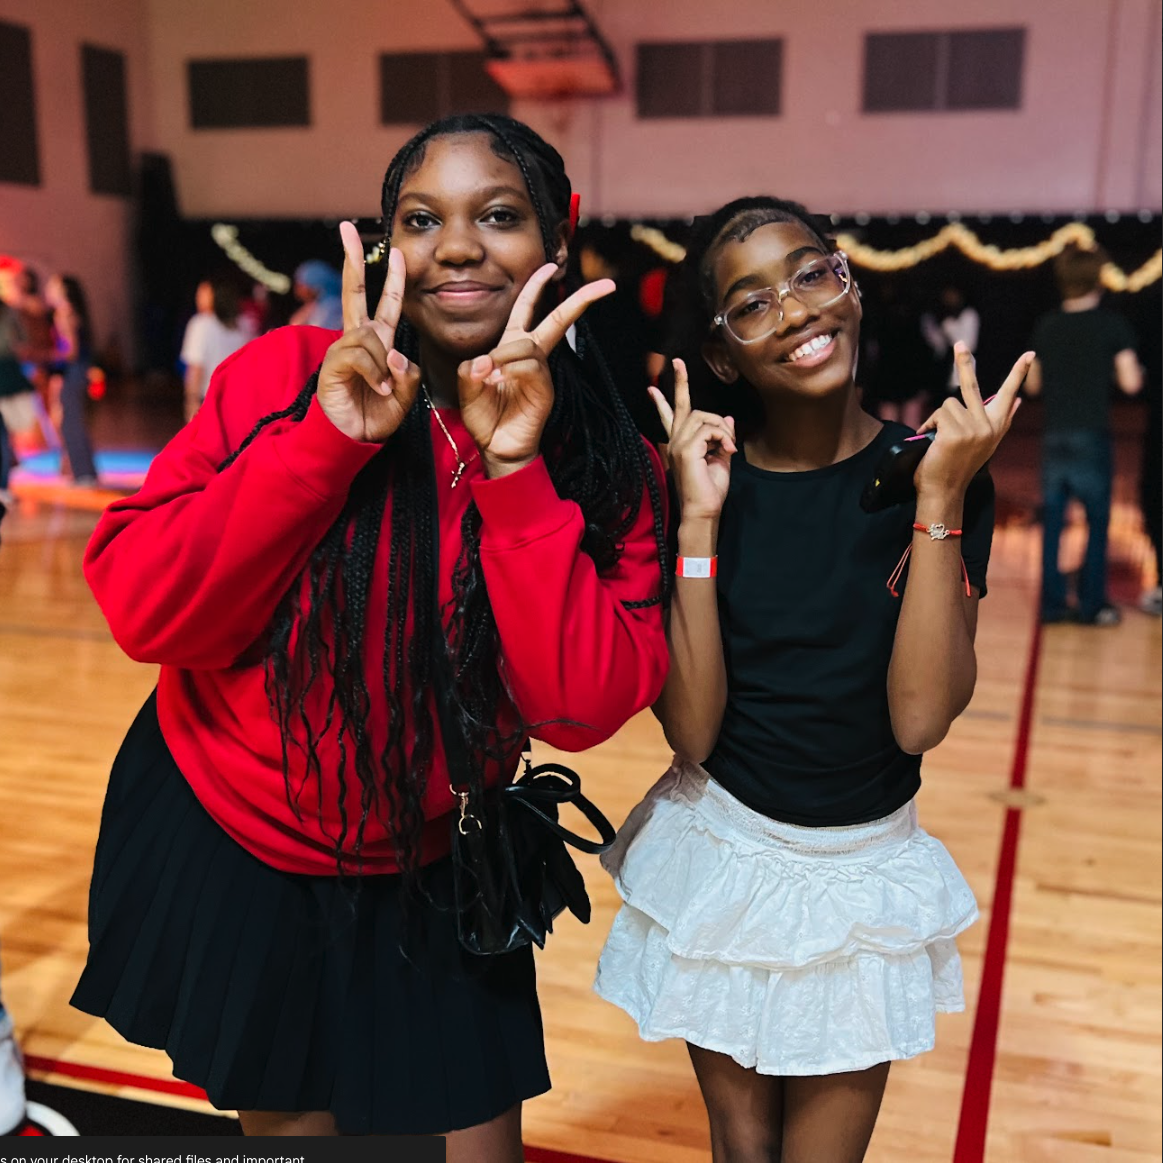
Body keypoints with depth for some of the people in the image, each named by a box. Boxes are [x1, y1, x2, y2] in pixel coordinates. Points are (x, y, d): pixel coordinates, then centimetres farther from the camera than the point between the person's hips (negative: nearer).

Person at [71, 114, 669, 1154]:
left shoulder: (606, 465, -10)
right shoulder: (286, 376, -15)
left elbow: (583, 708, -21)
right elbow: (142, 612, -21)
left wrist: (516, 473, -29)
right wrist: (326, 437, -30)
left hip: (428, 878, 1)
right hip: (222, 846, 0)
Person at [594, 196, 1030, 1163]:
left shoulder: (940, 476, -10)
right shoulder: (705, 483, -10)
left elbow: (920, 719, -20)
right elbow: (692, 730, -17)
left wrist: (939, 498, -24)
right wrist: (700, 520, -23)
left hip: (867, 876, 0)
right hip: (723, 861, 1)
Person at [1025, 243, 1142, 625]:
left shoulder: (1045, 326, 5)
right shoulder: (1112, 324, -6)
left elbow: (1032, 384, 11)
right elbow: (1130, 382, -10)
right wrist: (1136, 369, 11)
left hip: (1053, 435, 4)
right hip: (1091, 436, -4)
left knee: (1053, 522, 9)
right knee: (1098, 522, 7)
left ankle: (1052, 603, 11)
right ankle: (1091, 604, 9)